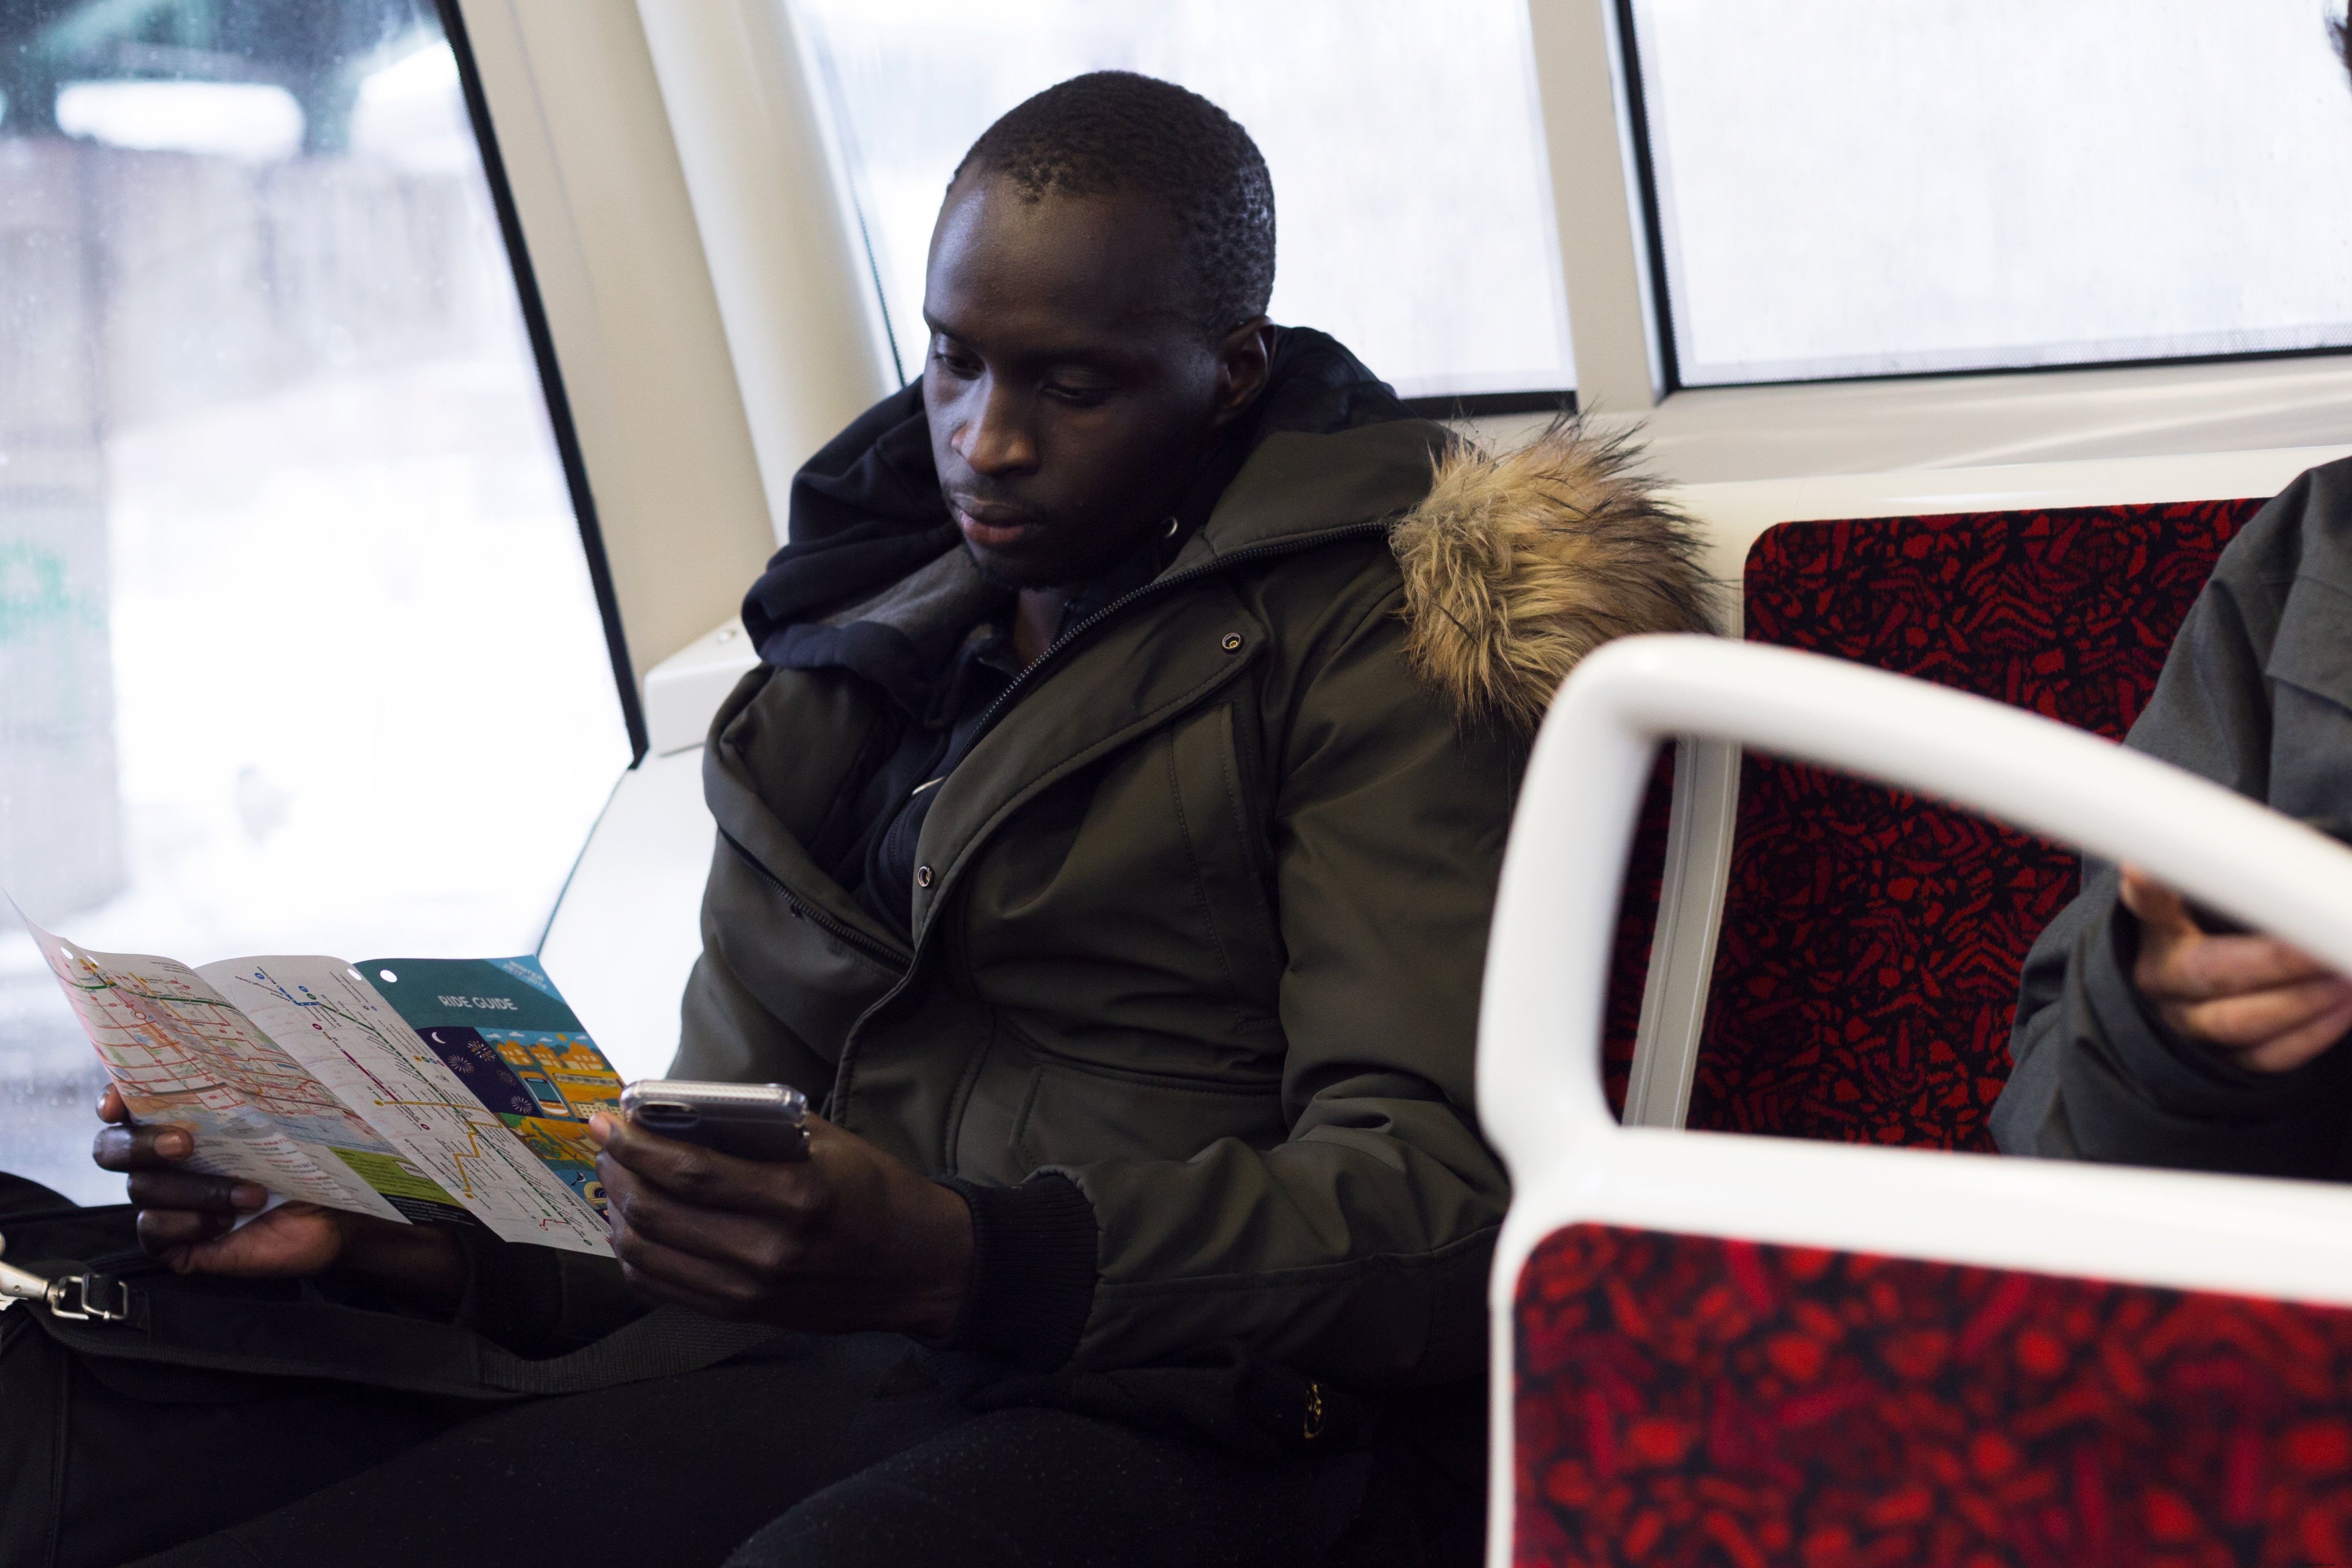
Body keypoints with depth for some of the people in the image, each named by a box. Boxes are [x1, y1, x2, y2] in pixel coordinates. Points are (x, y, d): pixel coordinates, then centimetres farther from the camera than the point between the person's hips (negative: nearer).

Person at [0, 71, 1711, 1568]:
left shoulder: (1366, 634, 2)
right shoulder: (866, 643, 21)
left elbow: (1440, 1206, -10)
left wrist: (960, 1263, -25)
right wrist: (403, 1240, 5)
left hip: (1199, 1422, -5)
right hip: (837, 1385, 5)